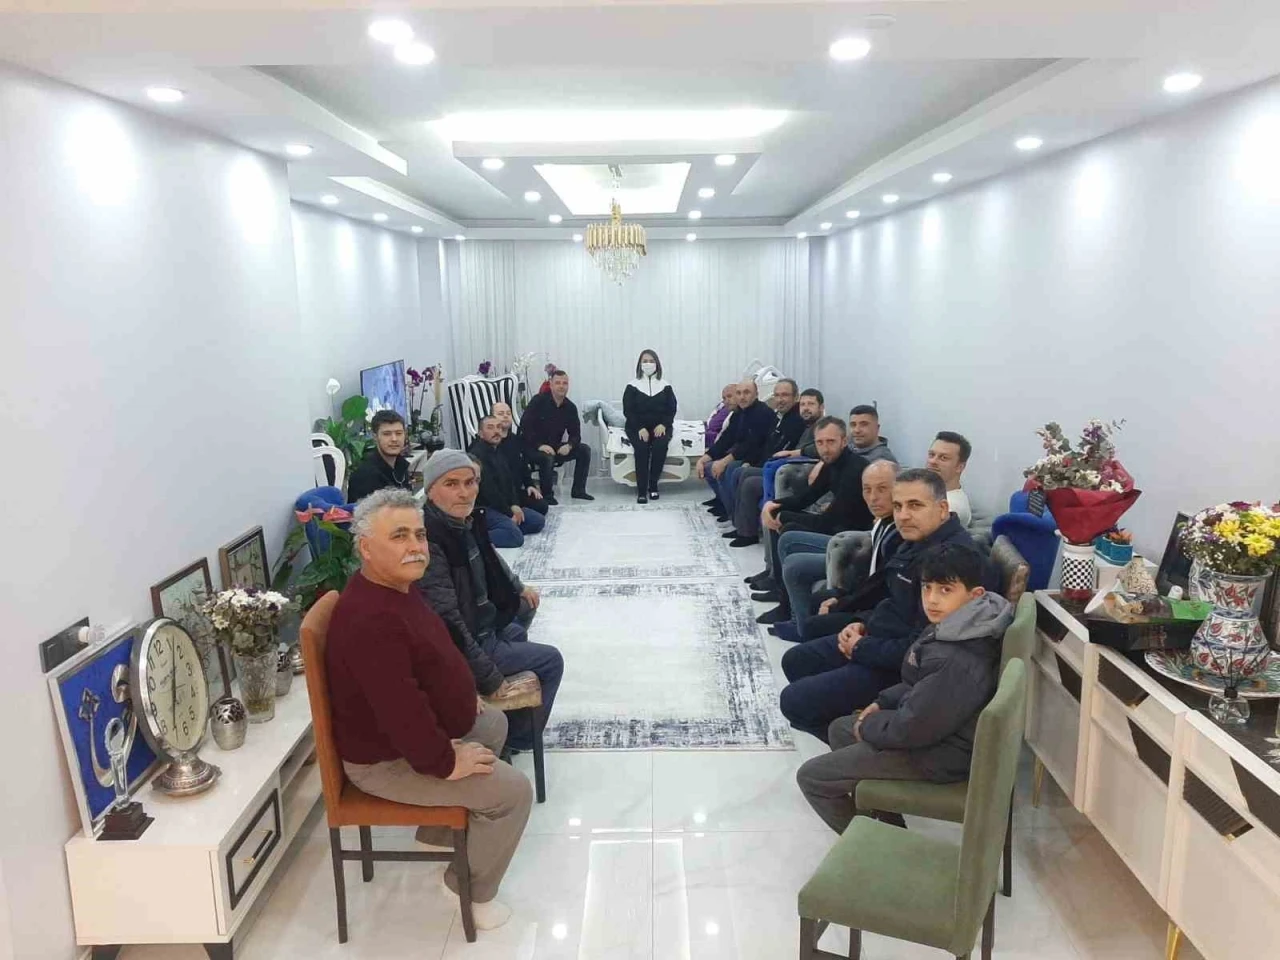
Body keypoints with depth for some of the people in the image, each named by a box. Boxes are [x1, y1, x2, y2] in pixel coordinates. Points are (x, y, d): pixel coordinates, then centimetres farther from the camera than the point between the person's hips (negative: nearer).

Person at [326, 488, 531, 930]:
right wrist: (445, 762, -24)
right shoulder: (370, 618, -34)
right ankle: (472, 890, 11)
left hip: (417, 726, 10)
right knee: (513, 790, -12)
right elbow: (399, 710, -35)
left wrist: (462, 697, 15)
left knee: (494, 722, 27)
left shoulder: (397, 586, 0)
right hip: (388, 758, -10)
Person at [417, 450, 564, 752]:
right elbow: (447, 622, -33)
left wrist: (519, 588, 28)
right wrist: (489, 676, -27)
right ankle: (517, 738, 19)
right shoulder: (428, 542, -33)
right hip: (457, 648, -9)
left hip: (482, 624, 9)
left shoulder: (466, 521, -4)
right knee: (551, 661, 0)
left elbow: (490, 560, 20)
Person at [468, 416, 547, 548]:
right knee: (515, 536, -29)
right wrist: (509, 514, -15)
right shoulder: (477, 454, -18)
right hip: (484, 508, -10)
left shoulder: (498, 452, 15)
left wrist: (514, 505, -1)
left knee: (539, 521, 6)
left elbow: (508, 480, 17)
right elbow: (488, 489, -21)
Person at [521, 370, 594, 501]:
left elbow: (575, 434, 4)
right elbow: (525, 426, -18)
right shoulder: (538, 401, -12)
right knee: (547, 457, -37)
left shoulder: (570, 407, 2)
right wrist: (539, 445, -29)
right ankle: (546, 494, -15)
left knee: (585, 450, -9)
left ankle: (578, 490, 0)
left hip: (556, 447, 6)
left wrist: (569, 445, -20)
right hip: (533, 447, -5)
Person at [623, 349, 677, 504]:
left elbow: (671, 409, 5)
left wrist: (663, 425, -14)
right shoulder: (632, 386, 7)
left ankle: (653, 485, -19)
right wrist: (640, 428, -17)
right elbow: (628, 410, -2)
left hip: (660, 427, 1)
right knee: (641, 447, -32)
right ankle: (641, 490, -30)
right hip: (637, 428, -1)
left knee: (660, 445, -32)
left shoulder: (665, 387, 11)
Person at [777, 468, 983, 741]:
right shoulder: (918, 539, 4)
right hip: (878, 637, 10)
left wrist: (862, 649, -16)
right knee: (794, 661, 18)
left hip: (902, 666, -10)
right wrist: (864, 622, 3)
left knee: (794, 701, -11)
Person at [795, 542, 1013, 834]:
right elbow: (919, 684, 14)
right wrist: (882, 703, 3)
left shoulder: (956, 662, -33)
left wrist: (867, 726, -8)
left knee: (810, 778, -3)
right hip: (933, 724, 10)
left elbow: (910, 729, -26)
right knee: (839, 730, 25)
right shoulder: (956, 627, -3)